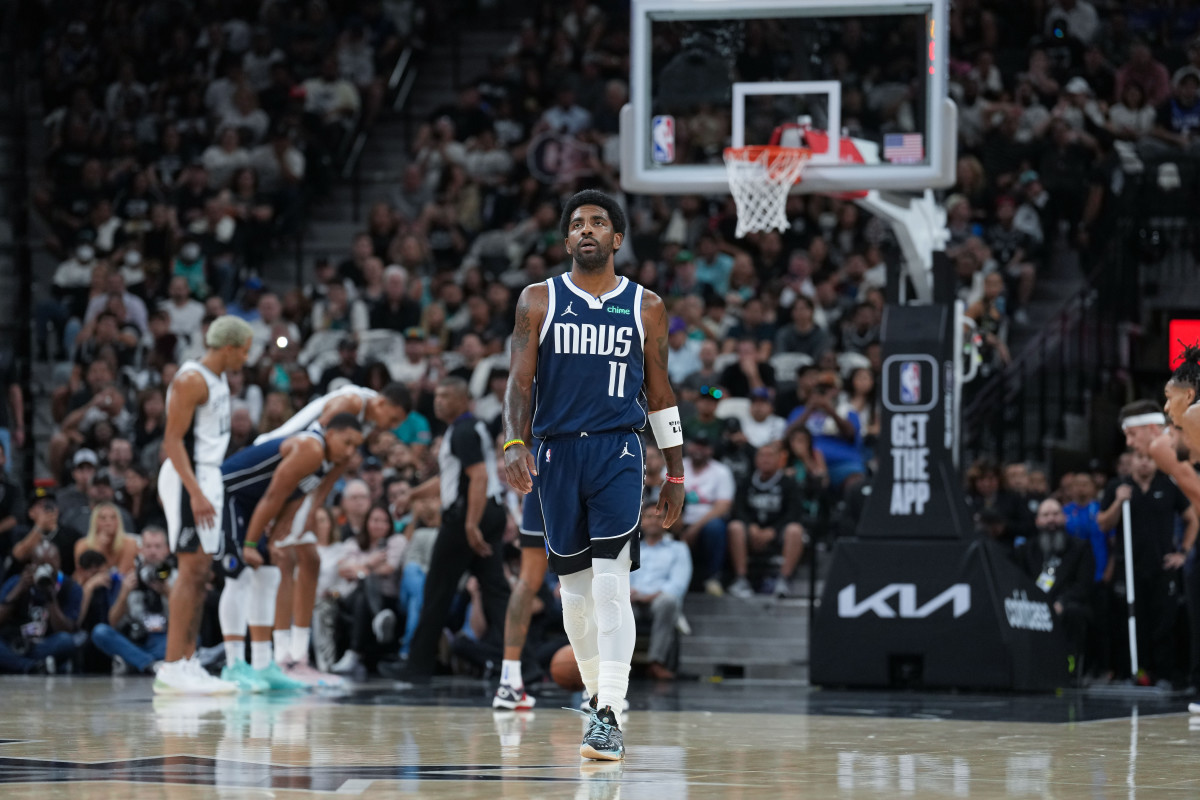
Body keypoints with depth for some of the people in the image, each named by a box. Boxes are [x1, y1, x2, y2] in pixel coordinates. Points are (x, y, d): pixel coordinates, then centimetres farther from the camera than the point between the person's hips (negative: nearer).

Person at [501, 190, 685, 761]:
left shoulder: (646, 307, 7)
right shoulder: (539, 301, 7)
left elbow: (659, 393, 12)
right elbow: (520, 379, 0)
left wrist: (676, 472, 11)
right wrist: (514, 444, -16)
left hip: (618, 453, -2)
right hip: (557, 452, 2)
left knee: (611, 585, -15)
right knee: (574, 588, 8)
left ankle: (610, 718, -19)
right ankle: (597, 697, 26)